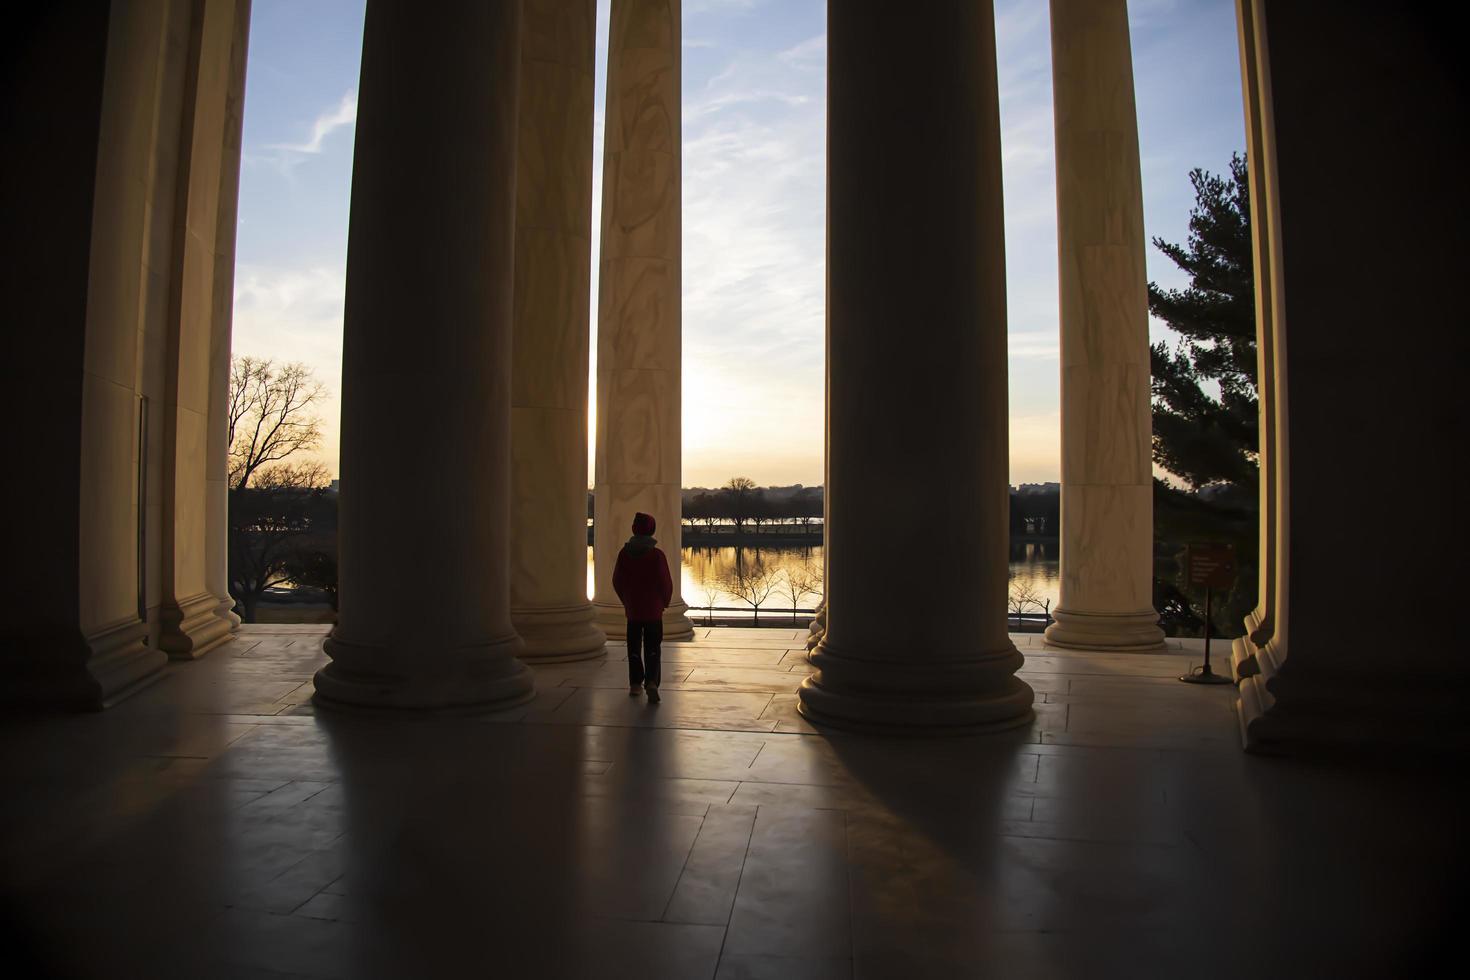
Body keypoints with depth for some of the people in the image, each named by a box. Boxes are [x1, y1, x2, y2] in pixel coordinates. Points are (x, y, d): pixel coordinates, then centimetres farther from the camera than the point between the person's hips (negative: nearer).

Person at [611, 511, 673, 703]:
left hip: (632, 610, 2)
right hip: (654, 610, -2)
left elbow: (617, 581, 2)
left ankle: (635, 684, 19)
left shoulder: (624, 553, -5)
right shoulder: (657, 555, -13)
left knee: (634, 648, 15)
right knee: (652, 650, 3)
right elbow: (666, 583, -10)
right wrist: (664, 603, 8)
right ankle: (651, 682, -13)